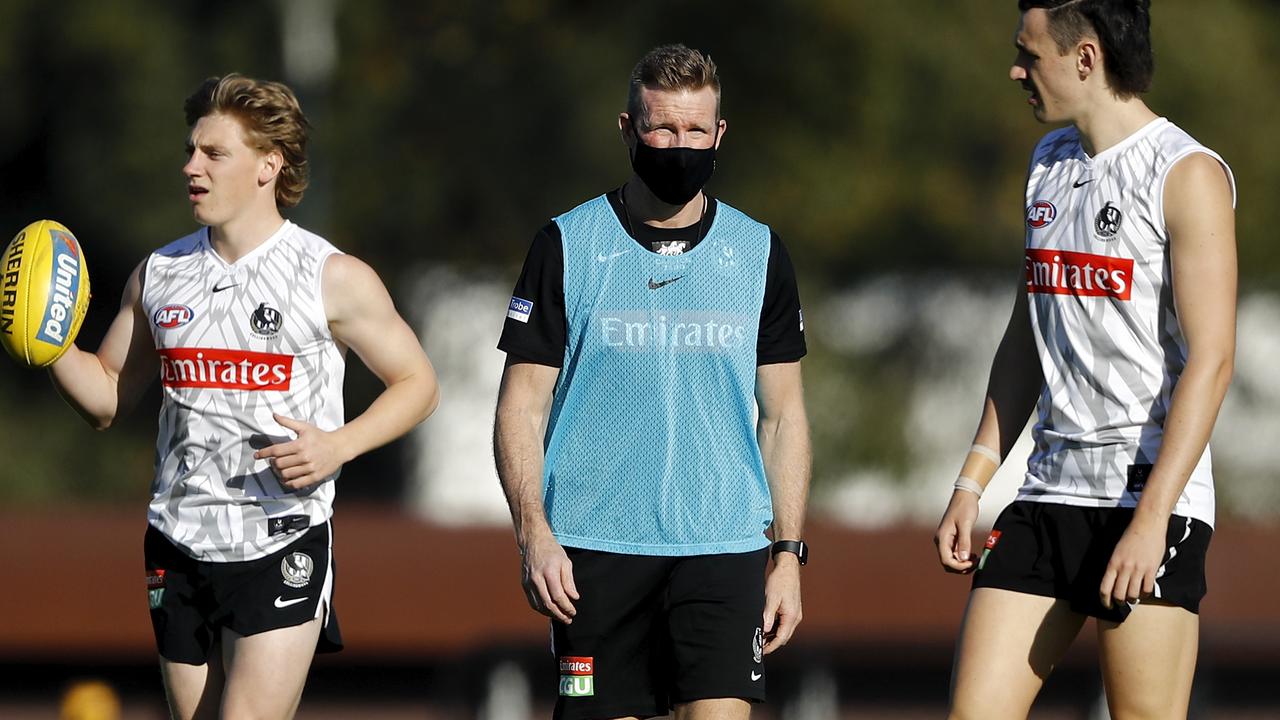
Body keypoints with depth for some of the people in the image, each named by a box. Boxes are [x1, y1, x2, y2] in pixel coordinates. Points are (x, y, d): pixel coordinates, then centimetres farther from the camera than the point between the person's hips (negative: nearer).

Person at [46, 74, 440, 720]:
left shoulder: (336, 279, -4)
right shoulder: (159, 275, 9)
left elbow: (416, 384, 3)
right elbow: (107, 398, 17)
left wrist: (337, 446, -13)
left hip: (282, 550, -5)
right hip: (179, 546, 5)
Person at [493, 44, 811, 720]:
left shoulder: (759, 253, 9)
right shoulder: (566, 246, 3)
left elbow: (783, 415, 12)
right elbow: (521, 406, 2)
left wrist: (788, 552, 5)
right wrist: (533, 531, -11)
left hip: (725, 545, 1)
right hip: (594, 547, -1)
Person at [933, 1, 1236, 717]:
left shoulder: (1187, 174, -9)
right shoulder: (1050, 163, 16)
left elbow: (1210, 361, -15)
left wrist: (1152, 518, -21)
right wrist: (973, 482, 17)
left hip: (1148, 496, -7)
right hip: (1048, 490, 7)